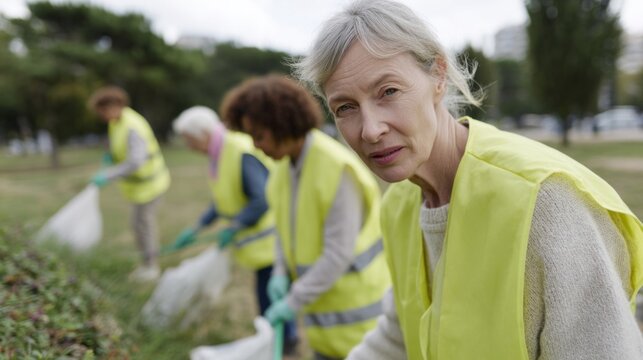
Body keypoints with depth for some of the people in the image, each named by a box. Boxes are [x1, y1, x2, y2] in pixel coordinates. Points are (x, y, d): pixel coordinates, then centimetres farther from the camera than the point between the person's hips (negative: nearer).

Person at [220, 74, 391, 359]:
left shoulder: (337, 168, -25)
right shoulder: (286, 165, 0)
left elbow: (338, 253, -24)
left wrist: (295, 301, -19)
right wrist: (281, 272, -2)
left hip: (355, 299, -7)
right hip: (324, 298, 7)